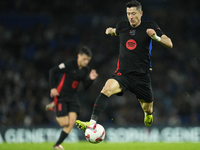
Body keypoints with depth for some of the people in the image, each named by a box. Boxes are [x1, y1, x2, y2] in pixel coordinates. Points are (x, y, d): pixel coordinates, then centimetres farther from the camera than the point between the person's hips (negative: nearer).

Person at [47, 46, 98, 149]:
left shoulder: (85, 70, 1)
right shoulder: (69, 65, -17)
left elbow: (85, 87, 4)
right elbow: (53, 71, -10)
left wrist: (90, 79, -16)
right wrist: (53, 88, -14)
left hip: (73, 97, 6)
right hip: (61, 95, -6)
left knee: (72, 122, -8)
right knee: (64, 123, -9)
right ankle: (54, 106, 22)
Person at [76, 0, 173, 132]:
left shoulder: (150, 27, -2)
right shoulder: (122, 26, 7)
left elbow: (169, 44, -6)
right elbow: (116, 31, 33)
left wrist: (156, 37, -24)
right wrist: (110, 31, 10)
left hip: (142, 76, -1)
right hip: (123, 74, 1)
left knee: (148, 110, 13)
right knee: (107, 89, -30)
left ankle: (148, 114, 54)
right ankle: (92, 123, -40)